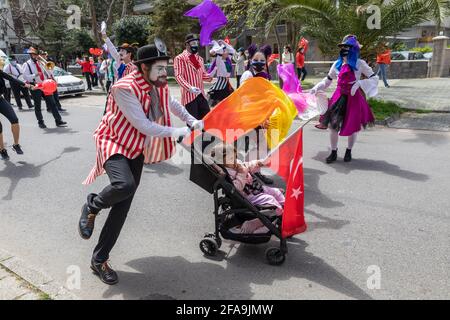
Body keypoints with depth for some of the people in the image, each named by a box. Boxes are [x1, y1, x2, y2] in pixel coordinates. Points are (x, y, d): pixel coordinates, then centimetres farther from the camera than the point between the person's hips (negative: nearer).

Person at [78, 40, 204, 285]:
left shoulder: (160, 86, 1)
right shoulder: (125, 88, -22)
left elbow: (171, 103, 24)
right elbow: (143, 125, -25)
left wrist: (191, 121, 17)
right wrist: (173, 132, -18)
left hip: (137, 150, 6)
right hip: (114, 143, -6)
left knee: (122, 208, 2)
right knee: (124, 185, -36)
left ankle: (99, 260, 15)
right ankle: (92, 207, -1)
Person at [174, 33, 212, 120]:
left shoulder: (200, 59, 17)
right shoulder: (180, 58, -4)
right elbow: (178, 76, -14)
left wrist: (211, 77, -4)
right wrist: (189, 87, -30)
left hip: (201, 94, 7)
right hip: (189, 95, -7)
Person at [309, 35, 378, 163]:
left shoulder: (359, 64, -5)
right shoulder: (337, 64, 5)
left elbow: (374, 78, -5)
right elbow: (327, 80, 16)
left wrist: (359, 83, -19)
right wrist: (316, 88, 4)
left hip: (353, 98, -2)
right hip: (339, 96, 3)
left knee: (352, 127, 9)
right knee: (332, 124, -2)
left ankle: (348, 152, 32)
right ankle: (333, 153, 15)